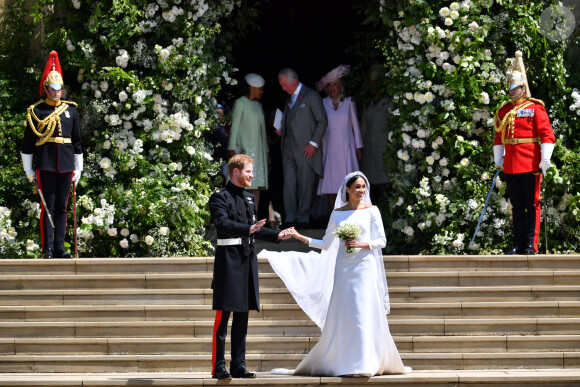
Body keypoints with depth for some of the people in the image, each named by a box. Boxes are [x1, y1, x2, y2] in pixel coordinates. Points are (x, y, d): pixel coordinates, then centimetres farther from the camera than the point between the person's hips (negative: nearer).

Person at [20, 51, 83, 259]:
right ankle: (48, 249, -3)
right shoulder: (36, 112, 2)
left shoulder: (71, 111, 12)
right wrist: (29, 171, 0)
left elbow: (77, 142, 15)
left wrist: (78, 169, 12)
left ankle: (60, 248, 9)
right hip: (45, 165, -3)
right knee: (48, 206, -4)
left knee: (61, 207, 6)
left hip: (66, 165, 3)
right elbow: (27, 144, 3)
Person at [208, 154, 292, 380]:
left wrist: (277, 236, 20)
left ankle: (239, 365, 12)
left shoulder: (249, 198, 19)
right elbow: (222, 223, -22)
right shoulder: (220, 197, -6)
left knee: (242, 317, 8)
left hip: (247, 260, 8)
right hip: (228, 259, -8)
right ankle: (218, 366, -4)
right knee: (223, 316, -6)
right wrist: (248, 229, -34)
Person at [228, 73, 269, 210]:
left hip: (258, 151, 7)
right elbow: (234, 127, -7)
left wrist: (266, 151, 19)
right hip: (244, 150, -7)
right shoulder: (240, 103, -3)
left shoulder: (258, 105, 18)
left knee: (257, 187, 2)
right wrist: (232, 149, -14)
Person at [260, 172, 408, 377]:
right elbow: (326, 244, 14)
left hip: (364, 267, -2)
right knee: (340, 315, -1)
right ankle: (339, 362, 8)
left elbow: (381, 240, 3)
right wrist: (303, 238, 3)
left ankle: (364, 364, -6)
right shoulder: (337, 213, 11)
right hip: (343, 268, 2)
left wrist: (362, 244, -13)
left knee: (364, 314, -9)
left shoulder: (371, 211, 4)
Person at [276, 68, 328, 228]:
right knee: (289, 182, 1)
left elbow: (322, 121, -6)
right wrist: (282, 131, 8)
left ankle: (303, 216, 5)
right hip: (289, 147, 6)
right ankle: (290, 216, 5)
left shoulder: (311, 96, -5)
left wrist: (314, 143, -12)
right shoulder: (289, 98, 17)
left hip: (306, 148, -6)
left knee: (305, 183, -1)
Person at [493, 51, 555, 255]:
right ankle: (519, 245, 12)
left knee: (532, 205, -1)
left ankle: (531, 245, 1)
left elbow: (547, 135, -7)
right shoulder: (503, 111, 13)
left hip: (530, 166, -5)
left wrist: (545, 159, -14)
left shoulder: (535, 108, -2)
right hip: (510, 167, 5)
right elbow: (499, 137, 21)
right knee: (517, 207, 8)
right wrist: (498, 159, 14)